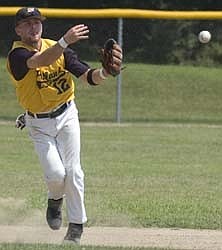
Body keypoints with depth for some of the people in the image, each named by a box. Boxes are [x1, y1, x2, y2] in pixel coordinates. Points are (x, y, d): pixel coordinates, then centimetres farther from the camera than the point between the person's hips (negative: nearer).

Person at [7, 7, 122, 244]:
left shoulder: (58, 48, -4)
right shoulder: (17, 55, -15)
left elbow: (89, 76, -12)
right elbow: (40, 61, -36)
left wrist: (105, 71, -34)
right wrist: (65, 41, -51)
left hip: (66, 116, 2)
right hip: (38, 124, -2)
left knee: (72, 171, -8)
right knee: (55, 173, -14)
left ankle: (76, 225, 7)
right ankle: (55, 201, 22)